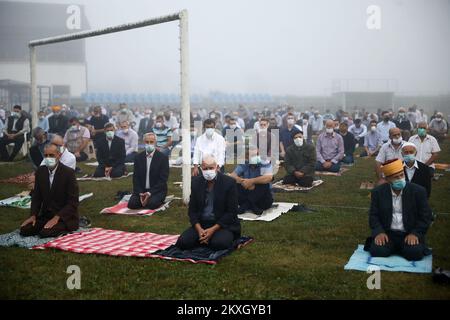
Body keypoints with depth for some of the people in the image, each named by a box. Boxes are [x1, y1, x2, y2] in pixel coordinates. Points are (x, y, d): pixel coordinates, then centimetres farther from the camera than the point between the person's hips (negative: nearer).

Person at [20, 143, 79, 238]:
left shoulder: (69, 172, -13)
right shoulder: (40, 171, 3)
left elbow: (73, 201, -15)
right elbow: (36, 196, 10)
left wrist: (57, 218, -23)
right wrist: (33, 215, -5)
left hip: (65, 216, -6)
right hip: (45, 215, 6)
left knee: (45, 233, -27)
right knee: (24, 230, -11)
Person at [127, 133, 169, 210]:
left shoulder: (163, 157, -5)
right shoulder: (138, 157, 6)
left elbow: (163, 179, -10)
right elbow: (136, 177, 4)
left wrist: (150, 193, -20)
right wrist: (140, 193, -13)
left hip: (157, 190, -3)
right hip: (141, 190, 3)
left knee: (151, 204, -31)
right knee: (131, 204, -21)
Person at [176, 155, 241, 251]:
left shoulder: (229, 182, -10)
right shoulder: (196, 181, 1)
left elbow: (231, 212, -10)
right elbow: (192, 209, 4)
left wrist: (213, 229, -19)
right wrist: (199, 229, -14)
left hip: (223, 224, -3)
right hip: (201, 224, 4)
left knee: (218, 243, -33)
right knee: (182, 242, -17)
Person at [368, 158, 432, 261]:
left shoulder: (418, 191, -2)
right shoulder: (378, 192, 2)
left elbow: (425, 217, -1)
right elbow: (373, 216, 3)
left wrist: (415, 233, -15)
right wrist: (379, 232, -15)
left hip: (410, 234, 0)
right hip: (387, 233, 0)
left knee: (414, 252, -29)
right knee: (378, 251, -27)